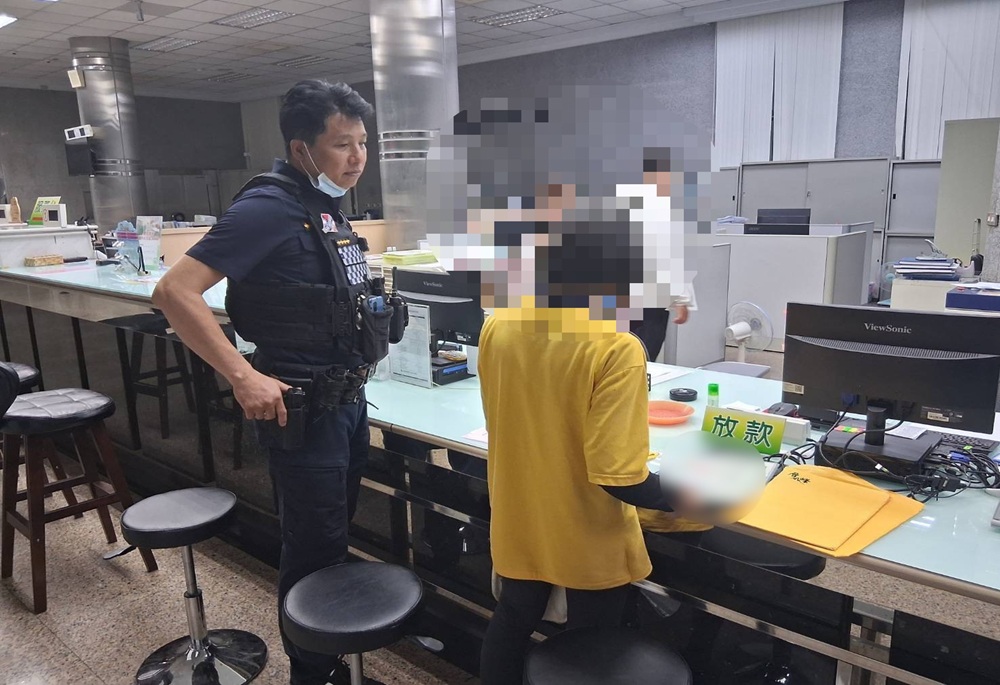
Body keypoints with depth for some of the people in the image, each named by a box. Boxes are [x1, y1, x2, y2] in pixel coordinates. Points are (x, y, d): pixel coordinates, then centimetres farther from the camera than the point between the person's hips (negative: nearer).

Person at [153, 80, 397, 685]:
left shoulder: (329, 207, 9)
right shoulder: (270, 207, -18)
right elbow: (176, 291, -23)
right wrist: (244, 377, -26)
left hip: (349, 399, 9)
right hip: (304, 409, -9)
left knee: (336, 538, 21)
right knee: (315, 550, 5)